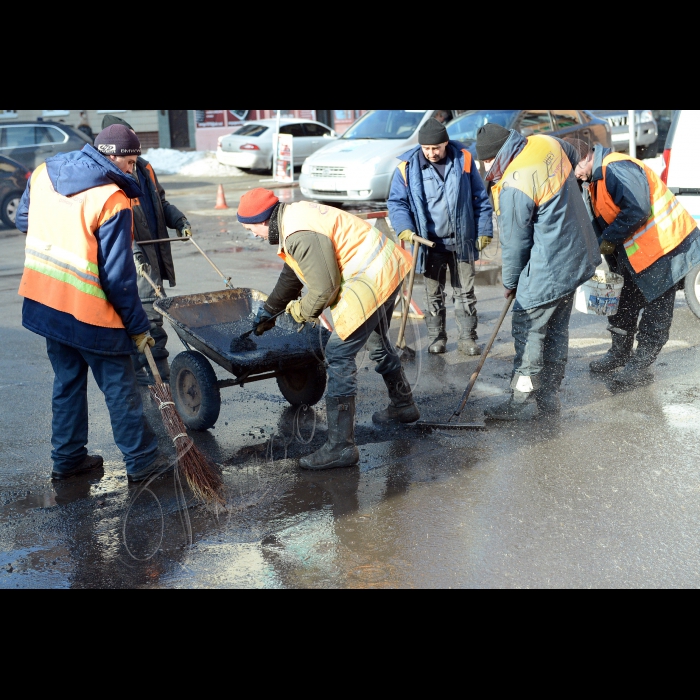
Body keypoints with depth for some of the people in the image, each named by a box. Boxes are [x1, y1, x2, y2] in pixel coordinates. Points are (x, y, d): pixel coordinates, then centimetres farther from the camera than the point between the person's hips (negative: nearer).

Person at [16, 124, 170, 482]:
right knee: (119, 388, 6)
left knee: (67, 381, 20)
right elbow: (118, 275, -19)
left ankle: (67, 458, 28)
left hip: (44, 303, 7)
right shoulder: (112, 200, -20)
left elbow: (24, 221, 20)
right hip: (90, 314, -7)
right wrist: (137, 326, -9)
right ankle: (142, 462, 17)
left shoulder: (43, 174, 3)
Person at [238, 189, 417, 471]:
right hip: (388, 268, 11)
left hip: (371, 281, -11)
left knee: (339, 355, -10)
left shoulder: (300, 236, -24)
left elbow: (324, 287, -23)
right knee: (377, 341, 30)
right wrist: (268, 311, 32)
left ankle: (340, 446, -7)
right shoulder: (293, 214, 10)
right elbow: (291, 274, 23)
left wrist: (302, 312, -3)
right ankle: (403, 405, 52)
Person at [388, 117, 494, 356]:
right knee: (434, 294, 12)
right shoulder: (408, 166, -8)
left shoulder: (463, 159, -4)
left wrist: (484, 231, -1)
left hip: (462, 241, 0)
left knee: (465, 292, 8)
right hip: (430, 244, 0)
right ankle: (437, 338, 24)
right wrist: (404, 228, -19)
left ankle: (467, 337, 18)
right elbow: (396, 202, -3)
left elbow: (480, 199, 2)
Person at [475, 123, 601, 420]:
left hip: (548, 269, -9)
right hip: (576, 258, 9)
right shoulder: (547, 143, -1)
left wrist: (510, 281, 2)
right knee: (557, 329, 16)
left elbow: (515, 242, -14)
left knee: (528, 330, 2)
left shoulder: (514, 187, -25)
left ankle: (519, 400, 9)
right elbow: (574, 156, 24)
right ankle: (549, 397, 25)